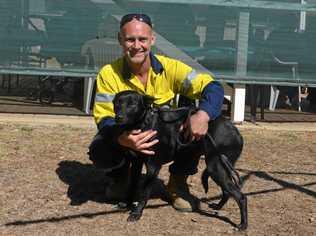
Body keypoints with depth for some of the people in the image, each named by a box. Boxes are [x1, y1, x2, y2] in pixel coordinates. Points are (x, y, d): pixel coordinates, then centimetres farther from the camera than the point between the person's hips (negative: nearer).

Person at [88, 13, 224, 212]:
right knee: (99, 152, -31)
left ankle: (178, 182, 1)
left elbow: (213, 88, -22)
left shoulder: (170, 68, -17)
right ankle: (120, 178, 9)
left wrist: (204, 115, -45)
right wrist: (122, 138, -47)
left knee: (196, 129, -28)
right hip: (127, 138, 0)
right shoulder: (109, 74, -18)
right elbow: (104, 118, -23)